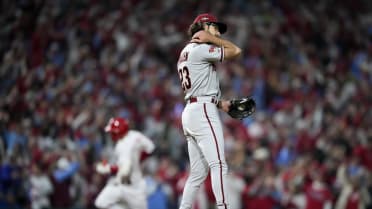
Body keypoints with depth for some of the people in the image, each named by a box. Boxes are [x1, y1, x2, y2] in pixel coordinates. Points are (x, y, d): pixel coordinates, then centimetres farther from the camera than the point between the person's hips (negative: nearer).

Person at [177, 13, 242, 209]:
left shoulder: (184, 53, 23)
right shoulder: (200, 49, -7)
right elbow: (236, 51, -10)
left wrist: (220, 103, 12)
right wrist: (211, 39, 0)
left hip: (189, 111, 10)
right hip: (203, 111, -10)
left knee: (198, 173, 10)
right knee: (218, 165, -18)